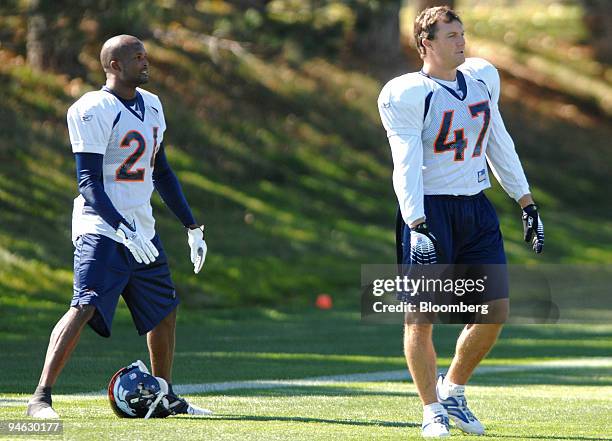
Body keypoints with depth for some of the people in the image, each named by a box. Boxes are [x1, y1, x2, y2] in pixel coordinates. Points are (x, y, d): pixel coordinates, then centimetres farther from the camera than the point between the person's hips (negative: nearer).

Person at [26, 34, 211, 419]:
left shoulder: (150, 105, 12)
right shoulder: (94, 111, -14)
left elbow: (161, 172, 22)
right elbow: (89, 183, -18)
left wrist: (192, 227, 21)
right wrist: (124, 230, -29)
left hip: (141, 227, 8)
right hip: (103, 231, -8)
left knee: (164, 312, 15)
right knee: (85, 307, -21)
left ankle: (166, 397, 30)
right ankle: (41, 399, -23)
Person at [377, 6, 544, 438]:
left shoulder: (482, 78, 10)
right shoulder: (408, 94, -11)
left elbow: (499, 144, 19)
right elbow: (406, 165, -17)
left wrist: (526, 202, 18)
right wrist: (417, 226, -27)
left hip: (476, 208, 6)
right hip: (430, 210, -6)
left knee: (495, 311, 3)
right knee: (421, 316, -5)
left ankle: (452, 391, 22)